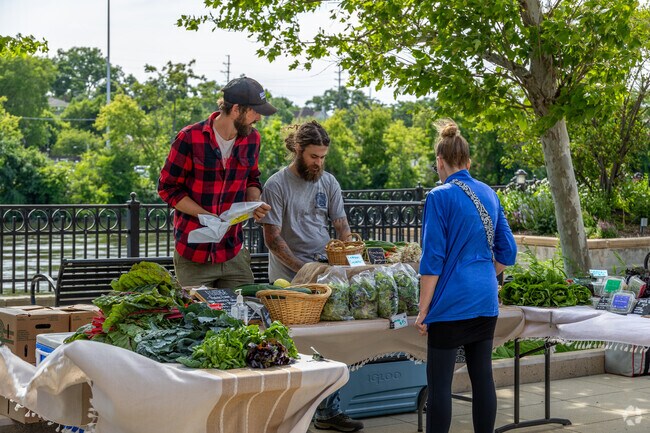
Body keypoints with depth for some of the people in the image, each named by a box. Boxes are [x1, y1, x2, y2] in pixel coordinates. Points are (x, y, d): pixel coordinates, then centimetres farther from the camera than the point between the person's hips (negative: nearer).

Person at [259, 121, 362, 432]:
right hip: (288, 280, -5)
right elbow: (272, 238, -9)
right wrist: (303, 269, -16)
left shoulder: (328, 183, 10)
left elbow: (341, 226, 13)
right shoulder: (277, 185, -6)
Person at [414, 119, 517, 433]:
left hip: (452, 302, -7)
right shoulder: (489, 194, 8)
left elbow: (432, 260, -13)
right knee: (482, 376, 12)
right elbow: (507, 252, 13)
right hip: (486, 301, 7)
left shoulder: (440, 197, -11)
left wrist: (423, 311, -8)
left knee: (439, 383, -1)